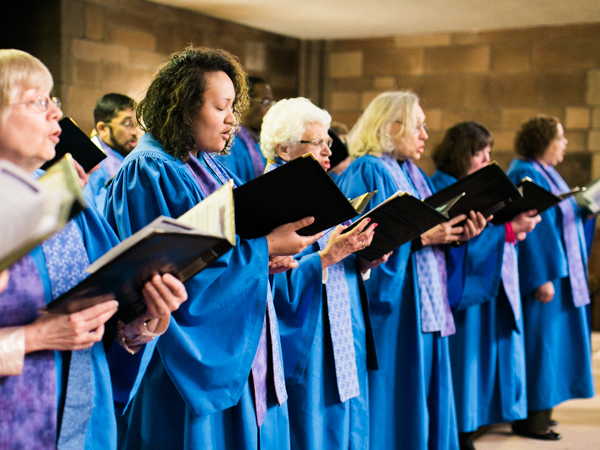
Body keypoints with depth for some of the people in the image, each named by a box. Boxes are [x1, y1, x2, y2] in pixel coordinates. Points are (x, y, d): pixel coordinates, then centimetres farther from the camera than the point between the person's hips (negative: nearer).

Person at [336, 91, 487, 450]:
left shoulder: (413, 174, 18)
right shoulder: (367, 172, -10)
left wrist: (456, 235, -1)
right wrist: (421, 237, -21)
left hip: (425, 308, 9)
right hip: (391, 311, -9)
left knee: (426, 397, 12)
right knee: (396, 402, -5)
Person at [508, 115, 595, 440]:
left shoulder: (545, 173, 14)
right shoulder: (525, 175, -16)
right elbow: (530, 230, -22)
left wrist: (585, 206, 8)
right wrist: (542, 278, -24)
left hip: (560, 271, 10)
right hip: (541, 272, -10)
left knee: (552, 338, 12)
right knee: (539, 339, -6)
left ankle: (539, 410, 20)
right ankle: (530, 419, 1)